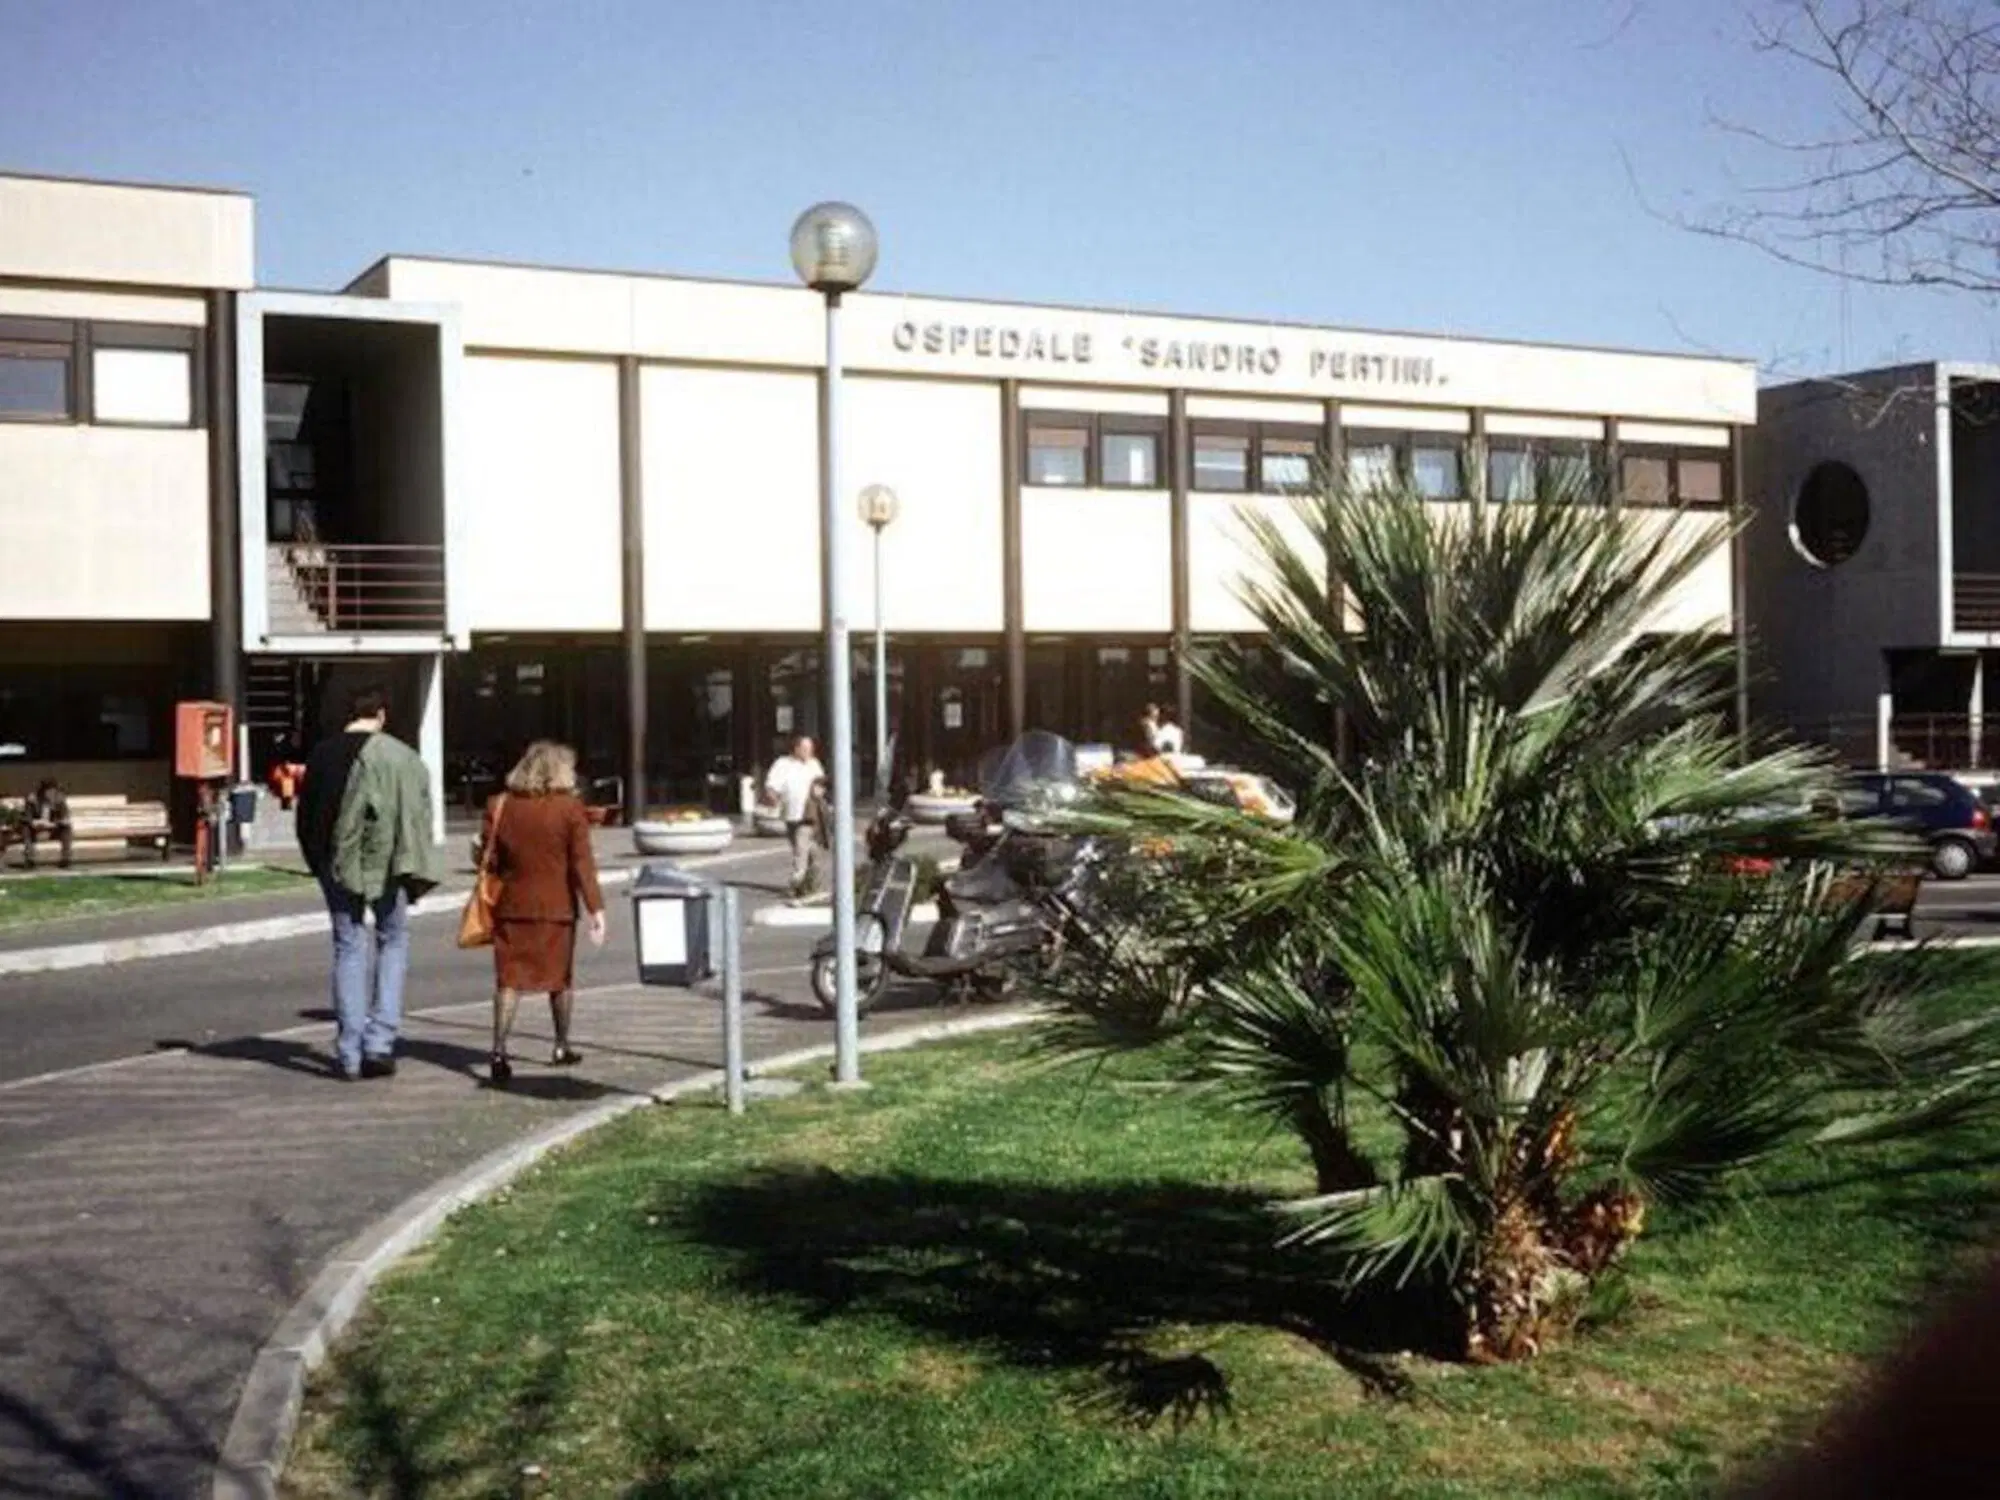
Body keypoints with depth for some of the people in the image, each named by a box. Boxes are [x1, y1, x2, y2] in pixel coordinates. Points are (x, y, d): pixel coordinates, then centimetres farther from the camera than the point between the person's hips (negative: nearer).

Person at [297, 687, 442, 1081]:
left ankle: (349, 1055, 6)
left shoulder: (321, 754, 3)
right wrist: (414, 869, -6)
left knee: (349, 949, 9)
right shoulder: (397, 756, -9)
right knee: (393, 940, 14)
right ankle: (380, 1042, 5)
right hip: (384, 863, -3)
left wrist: (318, 863, 20)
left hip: (336, 864, 3)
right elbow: (415, 814, -11)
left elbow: (306, 815, 10)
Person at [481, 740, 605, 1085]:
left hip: (511, 906, 2)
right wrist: (595, 907, -9)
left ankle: (499, 1049, -13)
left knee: (509, 979, 1)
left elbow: (489, 859, 4)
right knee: (560, 977, 15)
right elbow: (582, 862, -9)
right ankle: (561, 1047, 25)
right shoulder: (570, 808, -6)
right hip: (556, 907, -2)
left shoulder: (500, 807, 3)